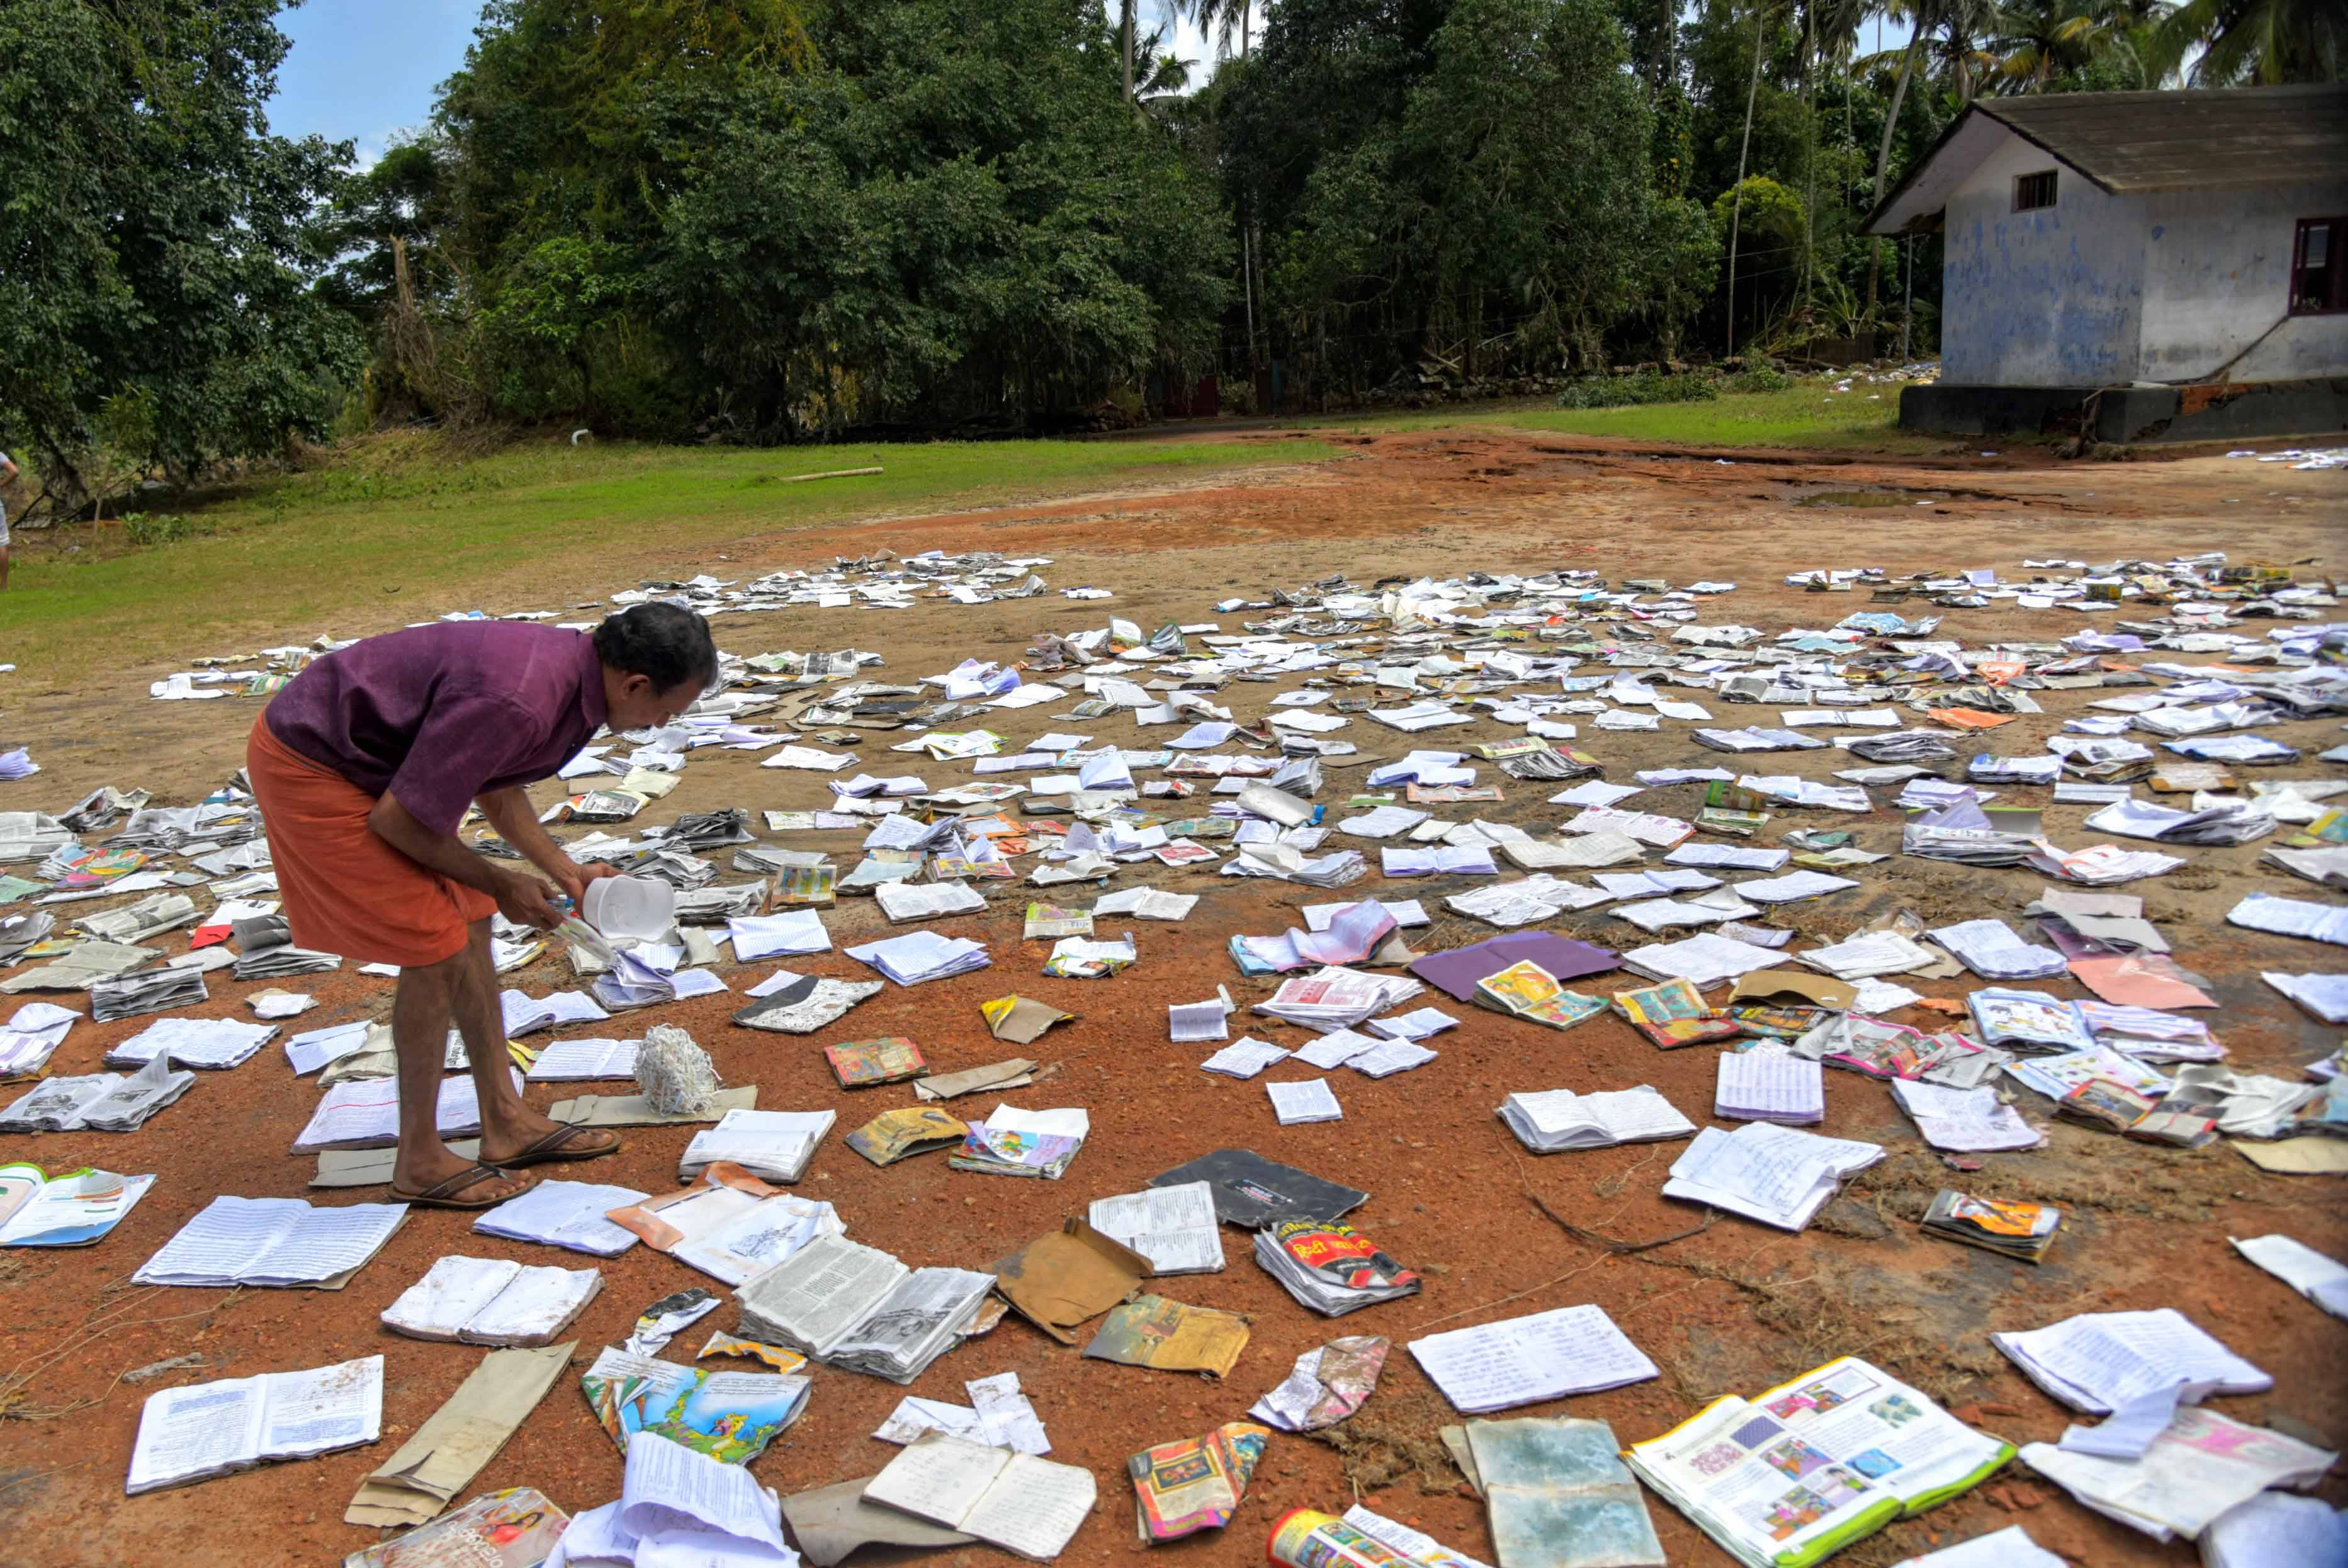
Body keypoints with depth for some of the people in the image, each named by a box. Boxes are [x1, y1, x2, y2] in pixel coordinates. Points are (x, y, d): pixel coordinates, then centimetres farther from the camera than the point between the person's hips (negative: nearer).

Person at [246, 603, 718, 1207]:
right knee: (437, 951, -6)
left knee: (469, 924, 11)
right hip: (308, 767, -10)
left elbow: (495, 788, 12)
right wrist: (500, 884, -11)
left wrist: (566, 871, 7)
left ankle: (506, 1122, 22)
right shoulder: (517, 703, -33)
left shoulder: (573, 664, -3)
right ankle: (420, 1163, 9)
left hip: (363, 757, 10)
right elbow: (396, 820, -24)